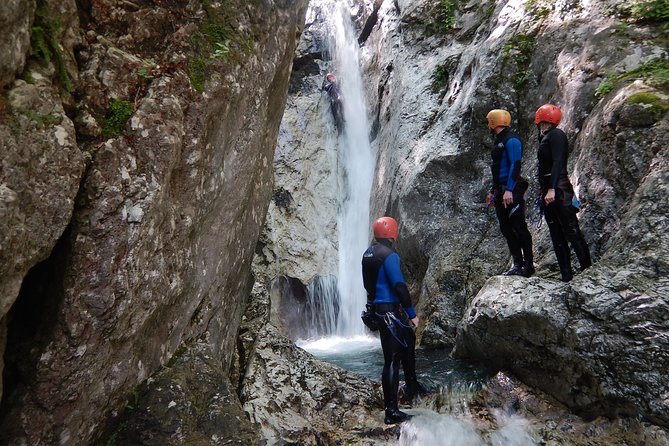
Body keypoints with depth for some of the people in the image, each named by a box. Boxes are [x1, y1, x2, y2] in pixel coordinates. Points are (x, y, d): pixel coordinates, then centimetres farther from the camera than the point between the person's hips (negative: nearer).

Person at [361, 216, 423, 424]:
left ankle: (411, 382, 42)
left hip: (377, 307, 10)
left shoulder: (368, 253, 10)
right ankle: (391, 412, 2)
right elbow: (399, 286, -22)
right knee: (392, 359, -4)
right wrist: (412, 313, -16)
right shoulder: (389, 255, -18)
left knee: (408, 339, 28)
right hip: (390, 311, -10)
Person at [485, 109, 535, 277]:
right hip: (501, 191, 10)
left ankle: (528, 265, 1)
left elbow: (515, 165, -19)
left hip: (512, 190, -10)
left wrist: (509, 190, -26)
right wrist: (494, 191, 21)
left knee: (519, 227, -5)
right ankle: (517, 264, 11)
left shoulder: (511, 140, -10)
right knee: (506, 229, 7)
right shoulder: (498, 141, 19)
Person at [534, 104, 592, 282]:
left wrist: (552, 189, -26)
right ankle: (566, 275, 13)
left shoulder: (556, 135, -7)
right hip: (548, 191, 9)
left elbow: (558, 163, -18)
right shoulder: (544, 138, 18)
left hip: (559, 190, -9)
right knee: (557, 235, 8)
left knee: (572, 232, -7)